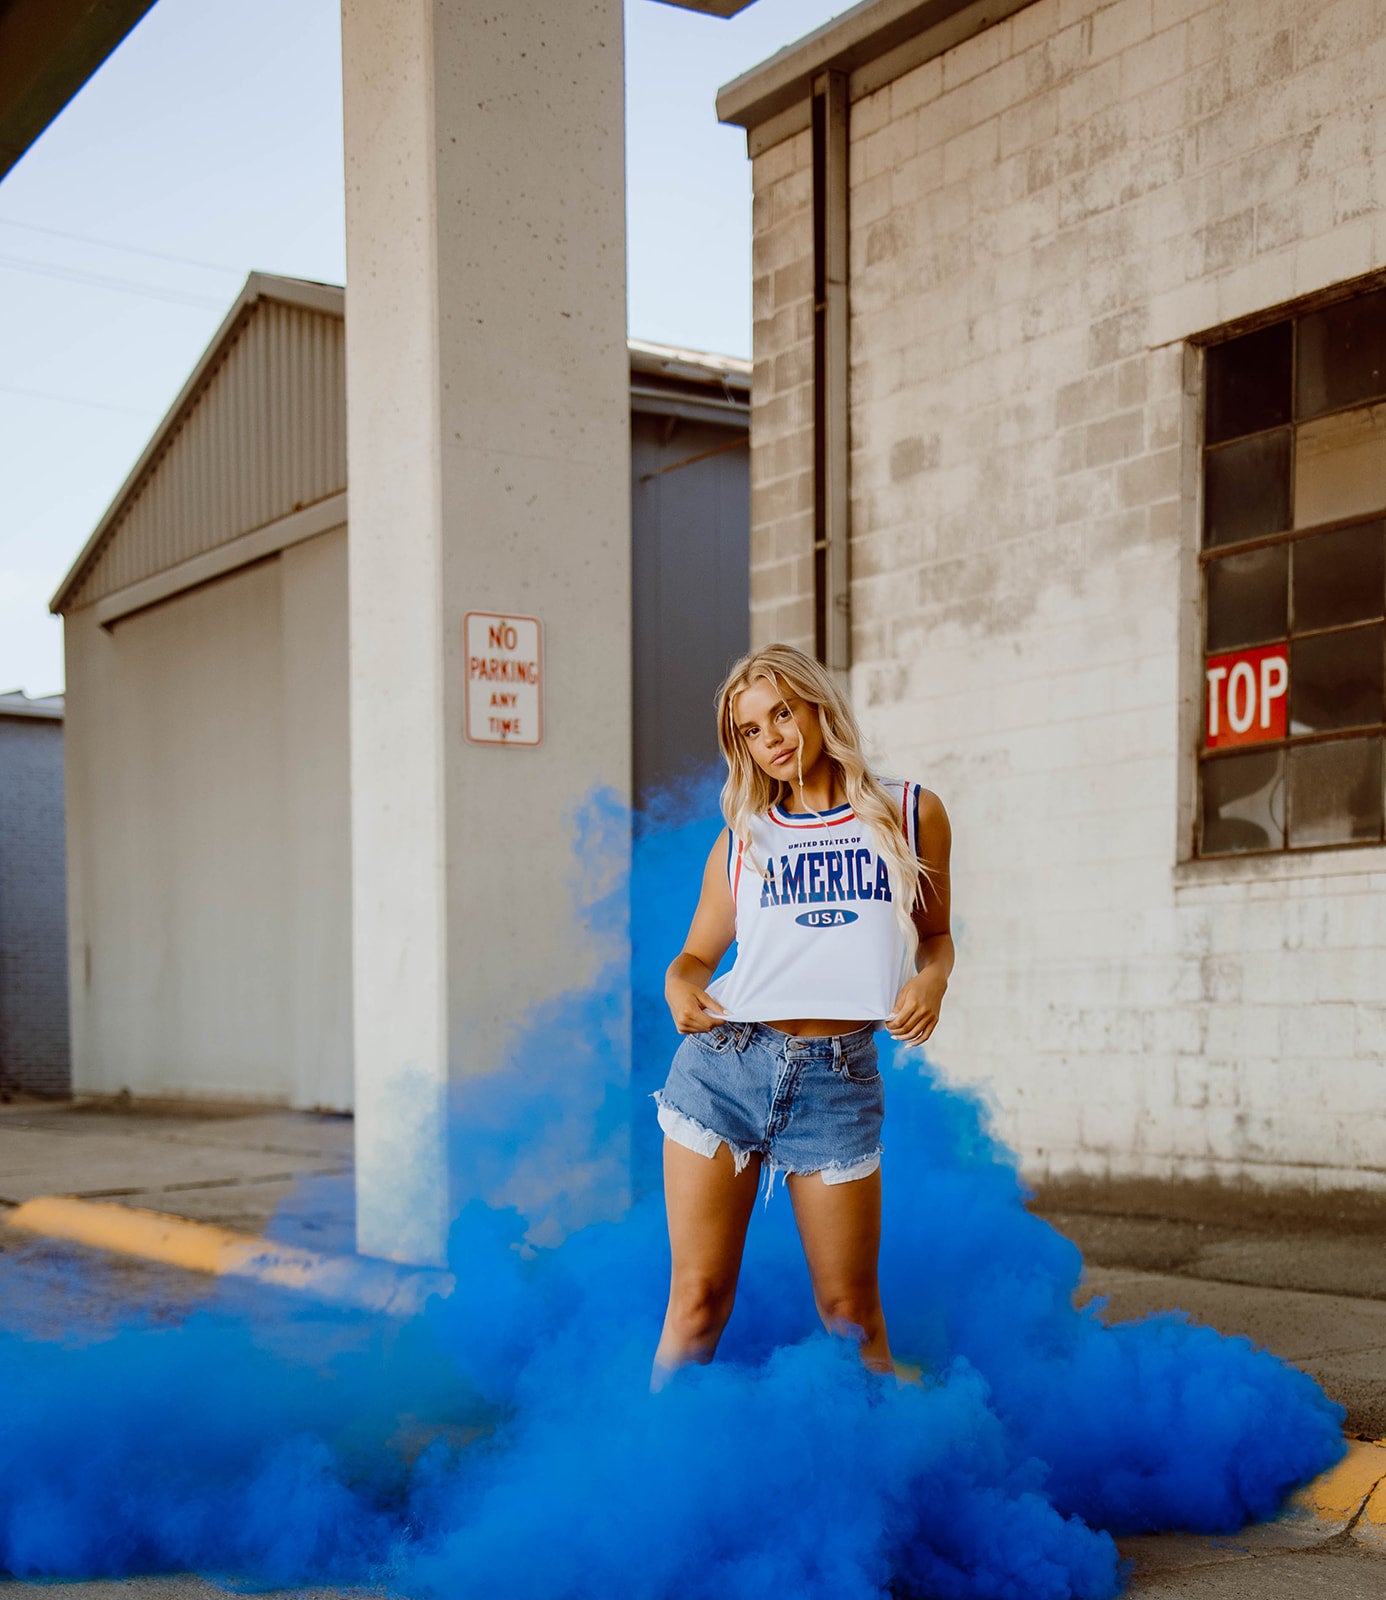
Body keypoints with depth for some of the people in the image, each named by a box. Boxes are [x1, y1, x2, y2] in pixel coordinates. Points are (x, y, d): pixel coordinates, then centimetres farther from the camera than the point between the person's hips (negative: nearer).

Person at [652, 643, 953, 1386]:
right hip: (724, 1065, 1)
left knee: (849, 1307, 3)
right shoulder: (742, 837, 12)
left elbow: (934, 934, 17)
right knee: (698, 1298, 0)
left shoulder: (911, 814, 9)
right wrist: (680, 986, -6)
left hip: (839, 1080, -1)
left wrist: (931, 979, -5)